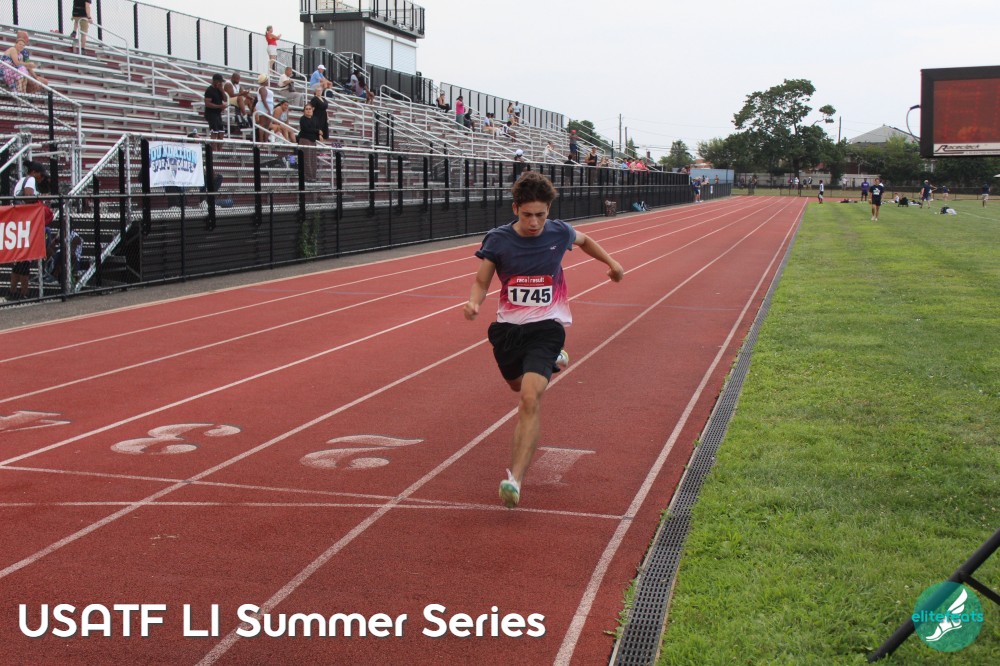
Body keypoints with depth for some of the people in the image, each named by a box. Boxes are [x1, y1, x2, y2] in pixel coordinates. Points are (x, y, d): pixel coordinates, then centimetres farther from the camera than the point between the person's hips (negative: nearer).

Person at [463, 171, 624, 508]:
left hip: (545, 326, -3)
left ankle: (515, 480, -23)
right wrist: (473, 303, -21)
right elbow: (481, 281, 0)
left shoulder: (560, 233, -5)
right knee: (519, 386, 27)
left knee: (530, 399, -20)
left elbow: (584, 240, 20)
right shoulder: (497, 240, -8)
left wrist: (611, 262, 17)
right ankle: (551, 361, 63)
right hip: (507, 326, 3)